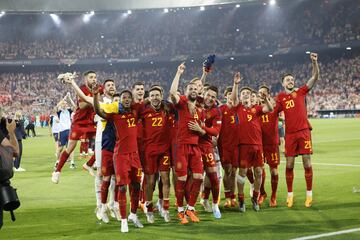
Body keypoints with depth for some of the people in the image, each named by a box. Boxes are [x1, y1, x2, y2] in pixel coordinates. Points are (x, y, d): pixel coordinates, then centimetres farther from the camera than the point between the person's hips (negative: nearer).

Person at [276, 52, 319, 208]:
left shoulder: (301, 92, 8)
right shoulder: (280, 97, 11)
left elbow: (315, 77, 1)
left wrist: (314, 62, -11)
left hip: (304, 131, -1)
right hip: (290, 133, 1)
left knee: (307, 162, -2)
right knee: (289, 164, 3)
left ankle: (309, 193, 5)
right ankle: (290, 194, 13)